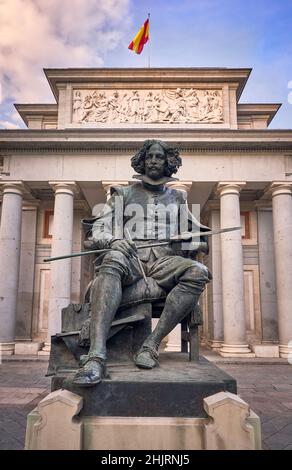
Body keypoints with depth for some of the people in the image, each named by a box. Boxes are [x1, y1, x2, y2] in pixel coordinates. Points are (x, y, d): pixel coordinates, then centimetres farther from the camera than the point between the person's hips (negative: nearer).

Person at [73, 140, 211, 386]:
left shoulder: (177, 198, 24)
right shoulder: (124, 194, 19)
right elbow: (99, 229, 10)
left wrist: (197, 243, -1)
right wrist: (114, 240, -13)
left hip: (164, 260, 2)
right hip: (130, 257, -1)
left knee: (199, 272, -30)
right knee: (112, 260, -38)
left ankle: (152, 345, -30)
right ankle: (96, 356, -46)